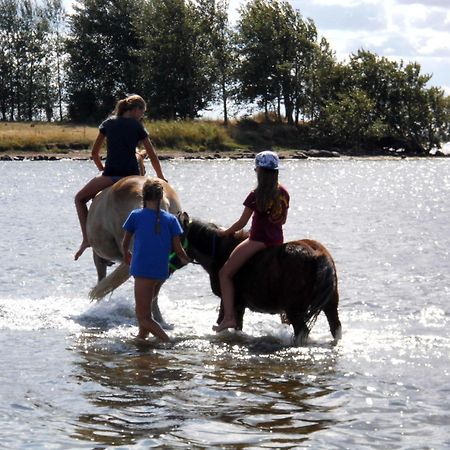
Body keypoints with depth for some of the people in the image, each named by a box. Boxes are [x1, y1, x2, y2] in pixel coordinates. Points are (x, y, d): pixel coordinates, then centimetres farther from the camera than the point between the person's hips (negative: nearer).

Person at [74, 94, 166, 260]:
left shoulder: (109, 123, 12)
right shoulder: (137, 126, 9)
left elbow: (94, 153, 14)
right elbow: (153, 157, 7)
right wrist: (161, 178, 19)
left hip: (111, 174, -1)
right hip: (132, 175, 1)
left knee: (80, 199, 15)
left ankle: (87, 237, -4)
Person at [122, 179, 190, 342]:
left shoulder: (136, 216, 1)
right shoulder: (171, 219, 5)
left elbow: (125, 244, 14)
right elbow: (178, 249, 4)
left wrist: (126, 255, 37)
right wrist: (186, 260, 27)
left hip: (142, 269, -5)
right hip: (161, 271, 5)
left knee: (144, 318, -6)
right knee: (144, 313, 25)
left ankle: (169, 343, -18)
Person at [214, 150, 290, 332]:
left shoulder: (256, 195, -15)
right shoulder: (283, 193, 3)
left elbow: (241, 223, -9)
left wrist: (225, 232, 7)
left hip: (258, 241, -7)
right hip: (278, 241, 7)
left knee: (224, 273, 1)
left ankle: (229, 317, -8)